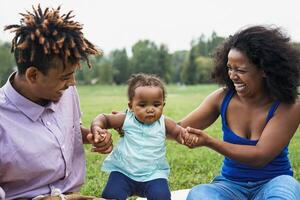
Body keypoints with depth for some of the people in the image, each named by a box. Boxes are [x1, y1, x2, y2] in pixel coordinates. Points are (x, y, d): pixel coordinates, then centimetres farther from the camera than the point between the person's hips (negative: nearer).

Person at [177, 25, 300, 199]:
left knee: (285, 184, -37)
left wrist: (208, 141, -28)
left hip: (272, 183, -1)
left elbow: (260, 156, -20)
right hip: (231, 184, 2)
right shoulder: (222, 98, -5)